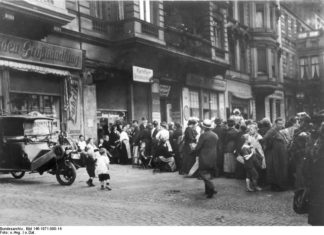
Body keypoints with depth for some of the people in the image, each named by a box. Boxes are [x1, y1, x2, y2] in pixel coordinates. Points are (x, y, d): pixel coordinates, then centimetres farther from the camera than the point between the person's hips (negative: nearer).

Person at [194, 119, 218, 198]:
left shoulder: (203, 135, -15)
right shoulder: (215, 135, 8)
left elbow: (198, 146, -13)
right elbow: (217, 147, 13)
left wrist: (196, 153, 5)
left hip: (205, 157, -7)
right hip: (213, 157, 7)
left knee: (203, 173, -4)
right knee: (208, 173, 16)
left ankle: (211, 188, -20)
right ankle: (207, 190, 19)